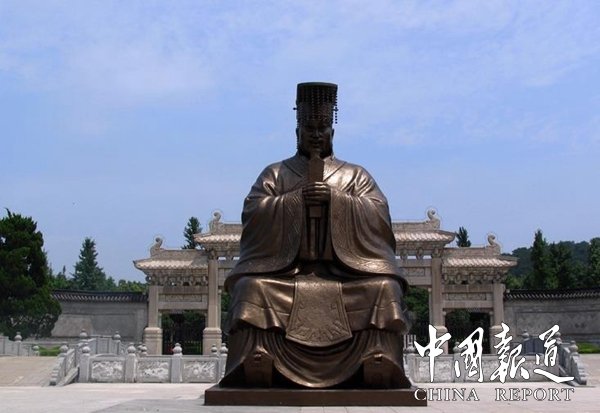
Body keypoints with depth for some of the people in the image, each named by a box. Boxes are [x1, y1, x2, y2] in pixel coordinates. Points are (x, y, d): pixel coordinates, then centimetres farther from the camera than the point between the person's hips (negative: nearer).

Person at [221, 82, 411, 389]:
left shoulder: (356, 175, 17)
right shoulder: (275, 174, 17)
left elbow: (378, 215, 1)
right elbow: (252, 213, 1)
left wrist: (335, 198, -11)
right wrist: (297, 197, -10)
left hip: (345, 268, 0)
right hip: (284, 268, 0)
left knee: (384, 289, -28)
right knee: (252, 289, -30)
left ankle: (378, 370, -25)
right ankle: (255, 370, -28)